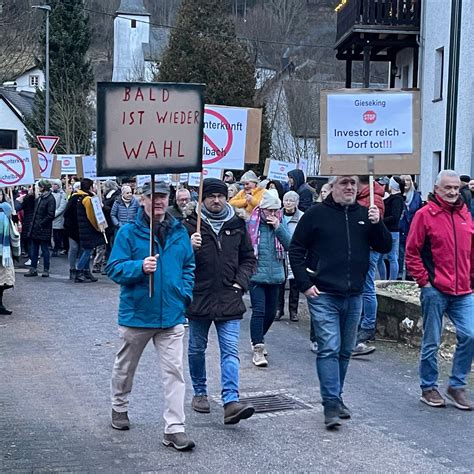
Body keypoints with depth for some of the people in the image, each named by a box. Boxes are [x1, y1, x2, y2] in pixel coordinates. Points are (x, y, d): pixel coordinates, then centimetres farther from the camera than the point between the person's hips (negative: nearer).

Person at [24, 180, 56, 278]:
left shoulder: (50, 199, -13)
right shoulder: (39, 198, 12)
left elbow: (50, 215, -17)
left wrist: (40, 224, -17)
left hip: (44, 229, -8)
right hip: (35, 229, 8)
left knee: (45, 250, 2)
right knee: (33, 249, 10)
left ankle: (46, 270, 10)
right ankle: (33, 269, 16)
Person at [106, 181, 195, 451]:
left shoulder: (179, 232, 5)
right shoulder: (129, 232, -7)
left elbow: (189, 267, 13)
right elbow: (114, 268, -11)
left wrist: (185, 294, -1)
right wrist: (140, 267, -27)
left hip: (171, 315, 2)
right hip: (136, 314, -2)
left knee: (174, 371, -5)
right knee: (126, 366, 18)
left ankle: (175, 429, -1)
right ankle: (120, 408, 44)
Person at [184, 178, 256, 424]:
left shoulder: (237, 225, 7)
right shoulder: (190, 225, -2)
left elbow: (248, 258, 16)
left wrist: (240, 282, 2)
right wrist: (190, 247, -24)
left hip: (229, 299, 1)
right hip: (199, 298, -1)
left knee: (230, 350, -8)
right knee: (197, 349, 13)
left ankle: (231, 401, -13)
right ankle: (199, 392, 31)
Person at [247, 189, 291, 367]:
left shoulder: (281, 223, 5)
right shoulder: (251, 223, -7)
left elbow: (290, 245, -4)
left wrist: (278, 227, -14)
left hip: (275, 276, 5)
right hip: (256, 275, -5)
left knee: (271, 312, 14)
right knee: (259, 311, -12)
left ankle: (258, 339, 37)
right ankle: (258, 349, -7)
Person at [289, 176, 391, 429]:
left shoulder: (364, 214, 8)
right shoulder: (316, 214, -4)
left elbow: (385, 247, 7)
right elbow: (296, 251, -1)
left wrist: (377, 224, -10)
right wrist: (305, 284, -7)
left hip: (354, 296, 5)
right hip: (323, 296, -5)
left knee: (345, 351, 14)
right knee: (329, 349, -10)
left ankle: (335, 397, 28)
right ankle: (331, 404, -7)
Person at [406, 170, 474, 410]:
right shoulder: (425, 214, -5)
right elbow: (412, 252, -5)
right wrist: (424, 281, -8)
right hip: (435, 290, -4)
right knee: (431, 343, 5)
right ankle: (428, 388, 21)